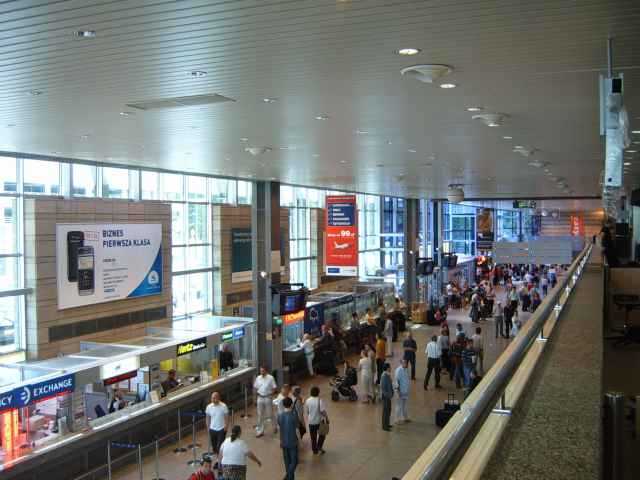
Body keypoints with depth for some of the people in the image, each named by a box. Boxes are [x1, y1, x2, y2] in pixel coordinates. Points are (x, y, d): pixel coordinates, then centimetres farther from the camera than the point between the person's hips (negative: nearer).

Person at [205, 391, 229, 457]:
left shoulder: (223, 406, -13)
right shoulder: (209, 407, -4)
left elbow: (226, 417, -6)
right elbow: (208, 418, 6)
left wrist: (226, 426, -11)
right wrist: (208, 427, 6)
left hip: (221, 429, -3)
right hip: (212, 429, 3)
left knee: (220, 445, -7)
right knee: (214, 445, 12)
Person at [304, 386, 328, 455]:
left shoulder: (308, 400, -6)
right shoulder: (320, 400, -19)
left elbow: (306, 411, 4)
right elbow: (323, 410, -20)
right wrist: (326, 417, -5)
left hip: (311, 421, 3)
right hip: (319, 420, -3)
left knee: (313, 436, 15)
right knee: (322, 434, 19)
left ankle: (315, 450, 23)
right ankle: (319, 447, 11)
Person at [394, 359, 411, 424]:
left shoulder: (406, 369, 5)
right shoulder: (399, 370, -20)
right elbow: (397, 381, -20)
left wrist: (408, 388, 16)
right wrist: (398, 391, -20)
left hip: (406, 390, 8)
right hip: (401, 391, -8)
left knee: (405, 405, 18)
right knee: (399, 405, 2)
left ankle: (405, 418, 30)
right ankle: (398, 419, 11)